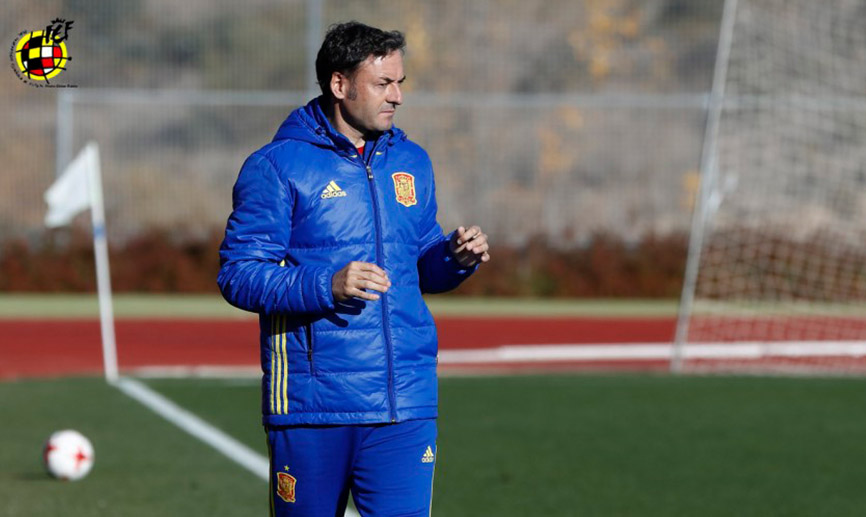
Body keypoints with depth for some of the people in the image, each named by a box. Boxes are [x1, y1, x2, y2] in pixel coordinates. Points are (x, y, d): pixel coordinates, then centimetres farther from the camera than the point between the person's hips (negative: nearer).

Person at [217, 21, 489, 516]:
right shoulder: (277, 166, -4)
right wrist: (327, 286, -23)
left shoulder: (411, 162, 14)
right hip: (310, 403, -4)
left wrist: (456, 258, 0)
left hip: (405, 404, 4)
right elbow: (239, 275, -10)